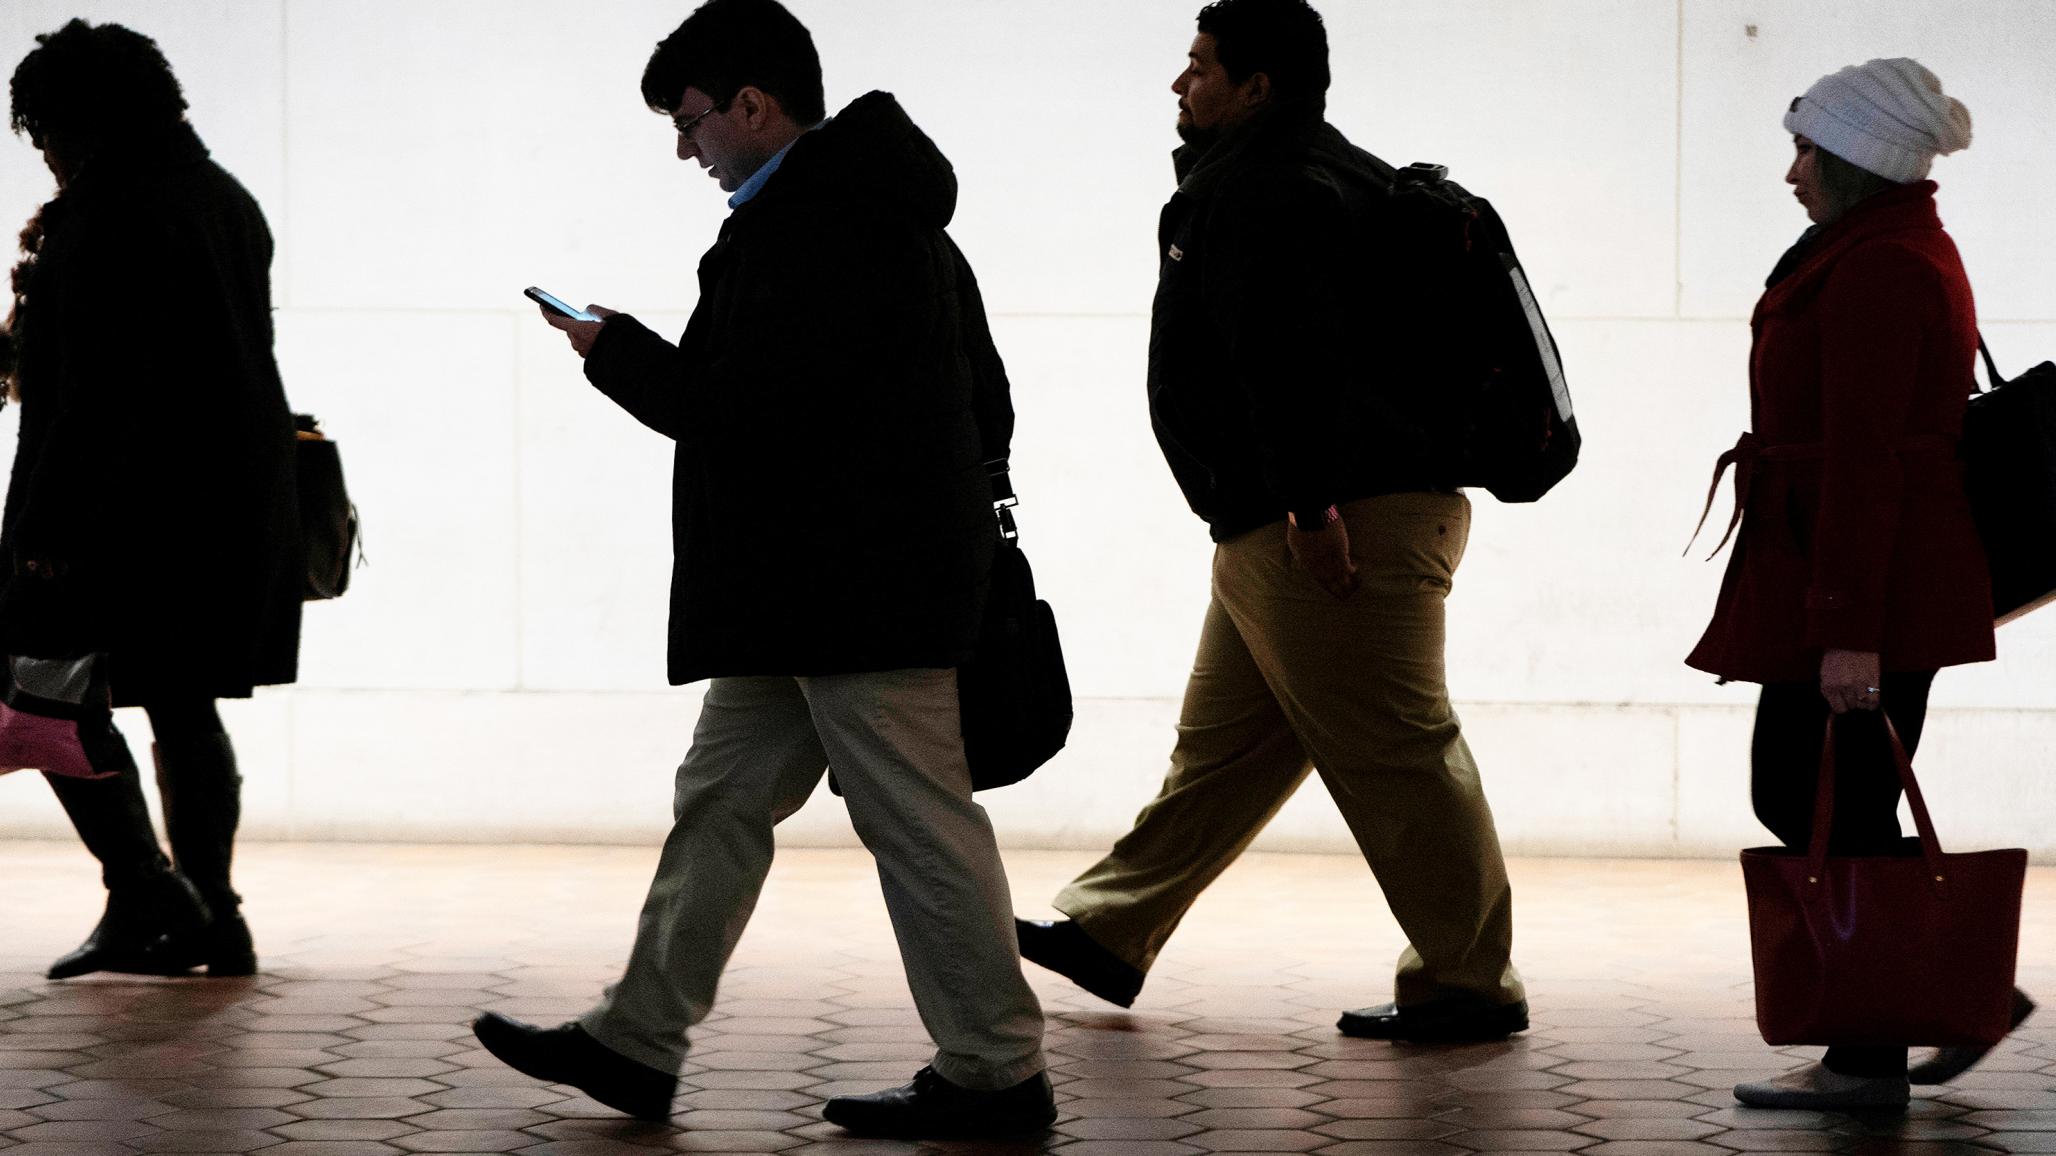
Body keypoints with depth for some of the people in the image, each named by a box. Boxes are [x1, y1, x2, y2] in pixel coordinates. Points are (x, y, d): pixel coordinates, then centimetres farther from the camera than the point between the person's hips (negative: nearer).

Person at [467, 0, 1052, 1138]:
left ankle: (996, 1076, 1)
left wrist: (615, 350, -7)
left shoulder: (816, 224, -17)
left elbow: (744, 410, -22)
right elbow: (986, 411, 20)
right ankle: (638, 1042, 19)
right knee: (722, 799, 13)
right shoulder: (872, 210, 17)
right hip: (809, 591, 11)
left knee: (918, 824, -5)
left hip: (853, 590, -11)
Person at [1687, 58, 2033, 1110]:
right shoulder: (1908, 254, 17)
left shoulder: (1875, 272, -16)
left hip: (1863, 593, -10)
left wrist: (1849, 629, -24)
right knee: (1791, 797, 14)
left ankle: (1868, 1062, 4)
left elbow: (1863, 461, -22)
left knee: (1837, 815, -4)